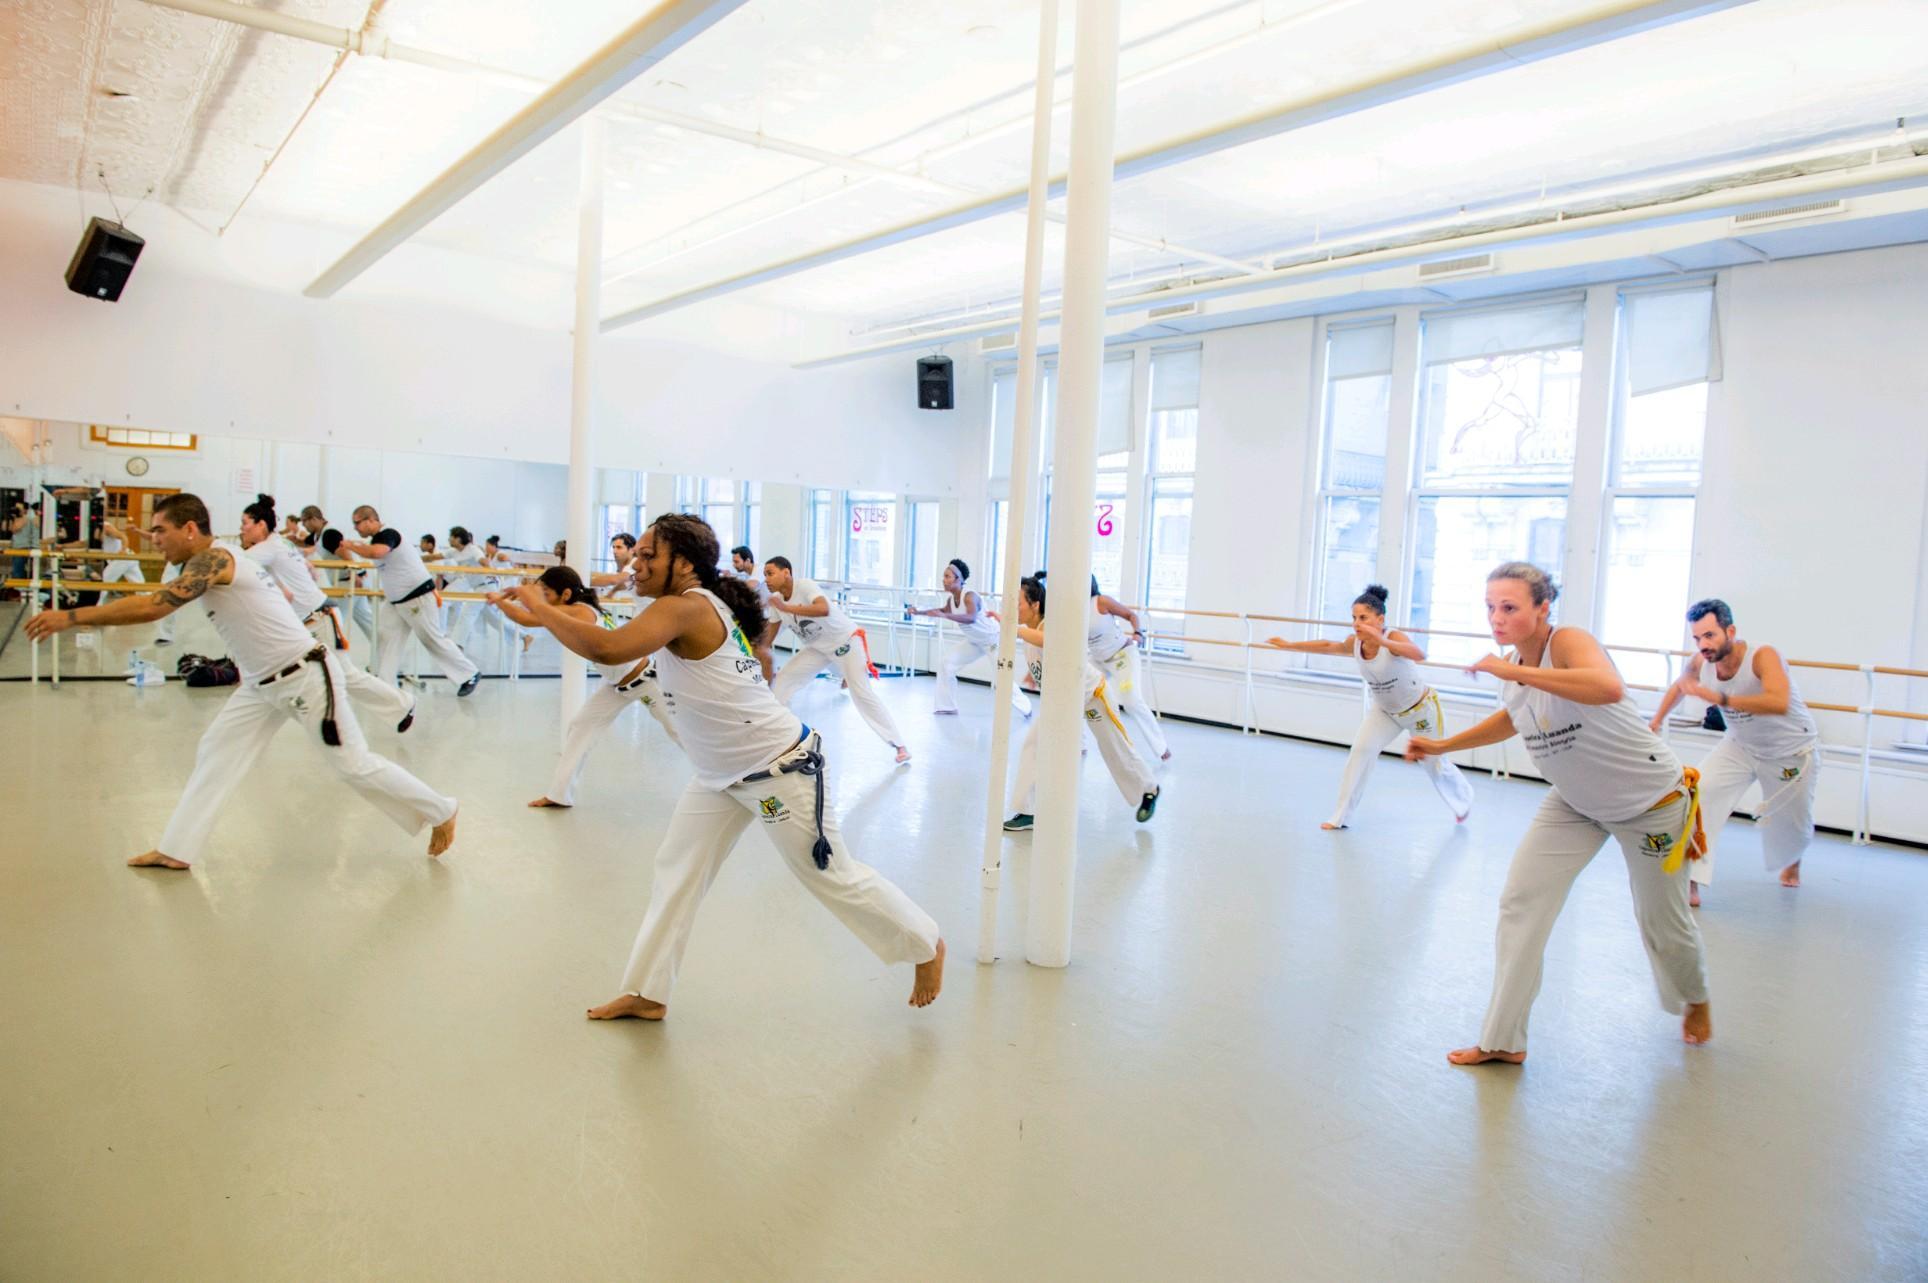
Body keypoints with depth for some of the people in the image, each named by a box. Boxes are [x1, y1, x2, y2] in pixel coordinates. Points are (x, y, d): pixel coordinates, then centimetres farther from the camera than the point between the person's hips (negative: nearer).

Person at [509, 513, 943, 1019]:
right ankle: (648, 993, 22)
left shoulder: (685, 608, -24)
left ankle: (926, 945, 27)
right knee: (675, 873, 10)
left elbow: (608, 649, -37)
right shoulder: (705, 606, 5)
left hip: (780, 770, -10)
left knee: (834, 876, 6)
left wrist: (540, 607, -24)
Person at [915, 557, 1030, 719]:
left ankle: (1026, 709, 6)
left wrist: (943, 615, -59)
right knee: (945, 664, 0)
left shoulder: (970, 596, -33)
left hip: (993, 638, -8)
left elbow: (971, 618, -52)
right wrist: (920, 612, 4)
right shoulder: (951, 598, -9)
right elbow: (945, 610, 14)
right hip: (973, 640, 8)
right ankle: (947, 706, 9)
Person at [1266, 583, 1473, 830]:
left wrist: (1382, 641, -69)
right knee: (1361, 750, -16)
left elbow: (1420, 655, -55)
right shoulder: (1355, 644, -17)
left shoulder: (1394, 638, -34)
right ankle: (1341, 816, -9)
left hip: (1422, 708, -4)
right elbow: (1328, 647, 3)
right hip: (1385, 710, 4)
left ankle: (1465, 799, 46)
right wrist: (1289, 645, 4)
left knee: (1435, 765, 13)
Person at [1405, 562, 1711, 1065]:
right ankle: (1503, 1040, 4)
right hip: (1575, 802, 6)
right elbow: (1514, 717, 15)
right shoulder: (1513, 667, -7)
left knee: (1662, 920, 13)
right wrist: (1442, 745, 10)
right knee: (1521, 902, -5)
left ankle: (1696, 1001, 48)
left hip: (1650, 800, -6)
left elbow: (1609, 688, -51)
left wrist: (1514, 670, -47)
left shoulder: (1569, 642, -28)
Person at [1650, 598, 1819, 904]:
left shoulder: (1763, 657, -36)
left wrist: (1719, 698, -61)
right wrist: (1657, 720, 4)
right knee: (1700, 793, -20)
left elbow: (1779, 704, -54)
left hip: (1792, 751, -3)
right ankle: (1690, 885, -17)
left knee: (1793, 824, 13)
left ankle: (1792, 862, 53)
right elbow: (1679, 685, 5)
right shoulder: (1700, 663, -20)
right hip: (1741, 745, 3)